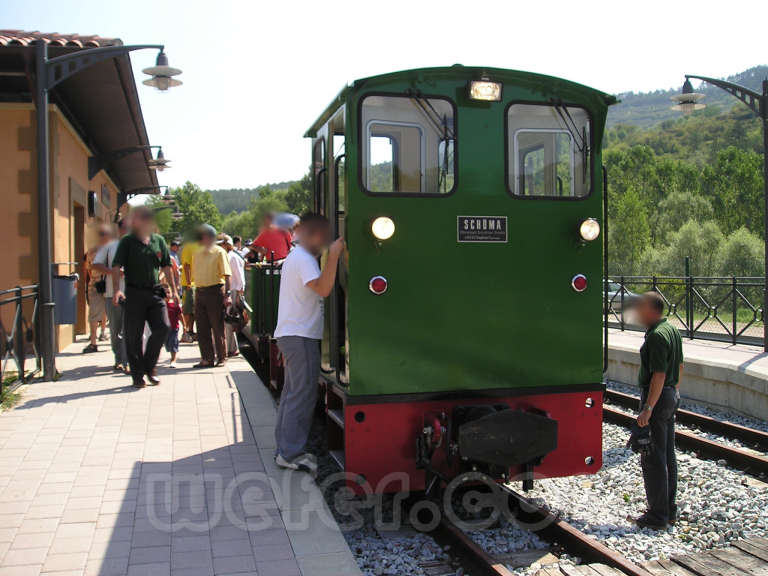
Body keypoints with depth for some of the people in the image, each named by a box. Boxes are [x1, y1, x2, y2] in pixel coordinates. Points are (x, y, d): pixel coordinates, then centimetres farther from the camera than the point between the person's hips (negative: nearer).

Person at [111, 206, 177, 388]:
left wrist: (173, 289, 15)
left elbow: (166, 266, 18)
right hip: (134, 294, -3)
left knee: (163, 327, -9)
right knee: (134, 336, 1)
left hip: (155, 293, 3)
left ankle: (149, 367, 9)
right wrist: (117, 290, -21)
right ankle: (138, 375, 12)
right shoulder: (127, 241, -1)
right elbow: (116, 267, -8)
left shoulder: (158, 240, 11)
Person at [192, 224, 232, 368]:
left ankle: (221, 358, 8)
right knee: (202, 328, 6)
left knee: (218, 327, -1)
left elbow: (226, 274, -8)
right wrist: (196, 294, 14)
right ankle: (207, 358, 14)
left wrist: (227, 294, -16)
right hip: (199, 292, 6)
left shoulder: (219, 252, -3)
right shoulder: (198, 253, 16)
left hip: (215, 291, -6)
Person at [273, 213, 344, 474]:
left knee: (292, 392, 13)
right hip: (300, 336, -11)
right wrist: (333, 256, -26)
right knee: (302, 394, -8)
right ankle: (291, 454, -6)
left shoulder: (295, 257, 20)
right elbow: (323, 289, -27)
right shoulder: (303, 259, -14)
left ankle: (285, 450, 19)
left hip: (290, 335, 11)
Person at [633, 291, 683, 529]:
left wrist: (648, 409, -24)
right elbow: (679, 367, 18)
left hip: (656, 397, -10)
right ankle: (670, 510, 25)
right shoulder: (672, 330, 10)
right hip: (671, 396, 10)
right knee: (668, 455, 16)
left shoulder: (656, 336, -20)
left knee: (653, 458, -3)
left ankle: (657, 516, 3)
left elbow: (659, 375, -24)